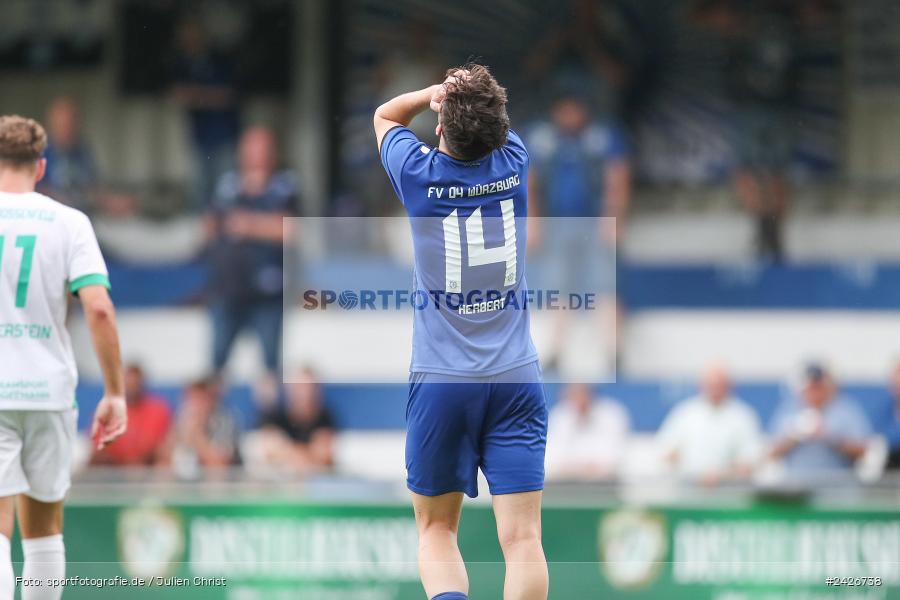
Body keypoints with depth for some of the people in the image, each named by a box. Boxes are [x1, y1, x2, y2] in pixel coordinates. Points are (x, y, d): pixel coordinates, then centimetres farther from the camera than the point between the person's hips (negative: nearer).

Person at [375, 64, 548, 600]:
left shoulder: (420, 175, -5)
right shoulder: (514, 164, 0)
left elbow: (386, 115, 17)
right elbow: (495, 121, 24)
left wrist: (440, 92, 0)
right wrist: (472, 93, 3)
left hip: (441, 381, -1)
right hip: (517, 378, 1)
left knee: (437, 530, 9)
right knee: (522, 536, -5)